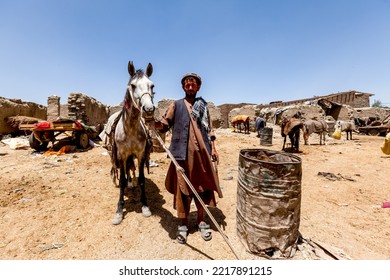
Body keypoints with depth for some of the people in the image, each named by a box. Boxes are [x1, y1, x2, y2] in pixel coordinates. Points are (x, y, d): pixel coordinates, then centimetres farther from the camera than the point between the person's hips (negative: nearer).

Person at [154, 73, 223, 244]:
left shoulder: (203, 106, 15)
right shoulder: (176, 105, 7)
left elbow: (209, 129, 13)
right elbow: (164, 124, -1)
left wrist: (213, 148, 5)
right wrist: (153, 122, -22)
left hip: (202, 153, 3)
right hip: (183, 153, -2)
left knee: (202, 186, 10)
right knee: (182, 187, 4)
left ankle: (201, 221, 29)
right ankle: (183, 224, 23)